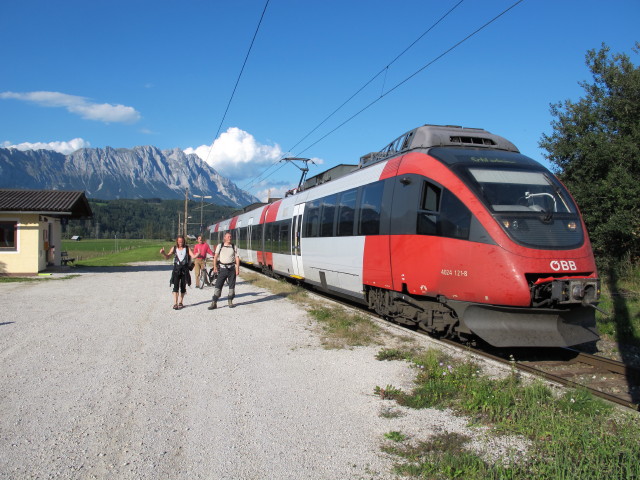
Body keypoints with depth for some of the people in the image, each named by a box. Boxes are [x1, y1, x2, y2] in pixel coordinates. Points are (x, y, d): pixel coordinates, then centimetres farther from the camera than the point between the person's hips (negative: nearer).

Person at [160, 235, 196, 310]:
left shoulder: (187, 248, 2)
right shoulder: (174, 248, 3)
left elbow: (193, 256, -7)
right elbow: (168, 257, -3)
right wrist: (163, 253, -24)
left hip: (184, 269, 1)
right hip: (176, 268, -1)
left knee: (183, 286, 6)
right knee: (176, 286, -11)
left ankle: (180, 303, 20)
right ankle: (175, 304, -15)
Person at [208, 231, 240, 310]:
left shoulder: (234, 247, 7)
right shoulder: (220, 246, 6)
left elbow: (237, 258, 2)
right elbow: (215, 257, 3)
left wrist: (237, 269, -9)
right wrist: (215, 267, -7)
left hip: (231, 268, 1)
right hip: (222, 268, -1)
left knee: (232, 286, 5)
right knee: (218, 285, -5)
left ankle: (230, 302, 18)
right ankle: (214, 303, -4)